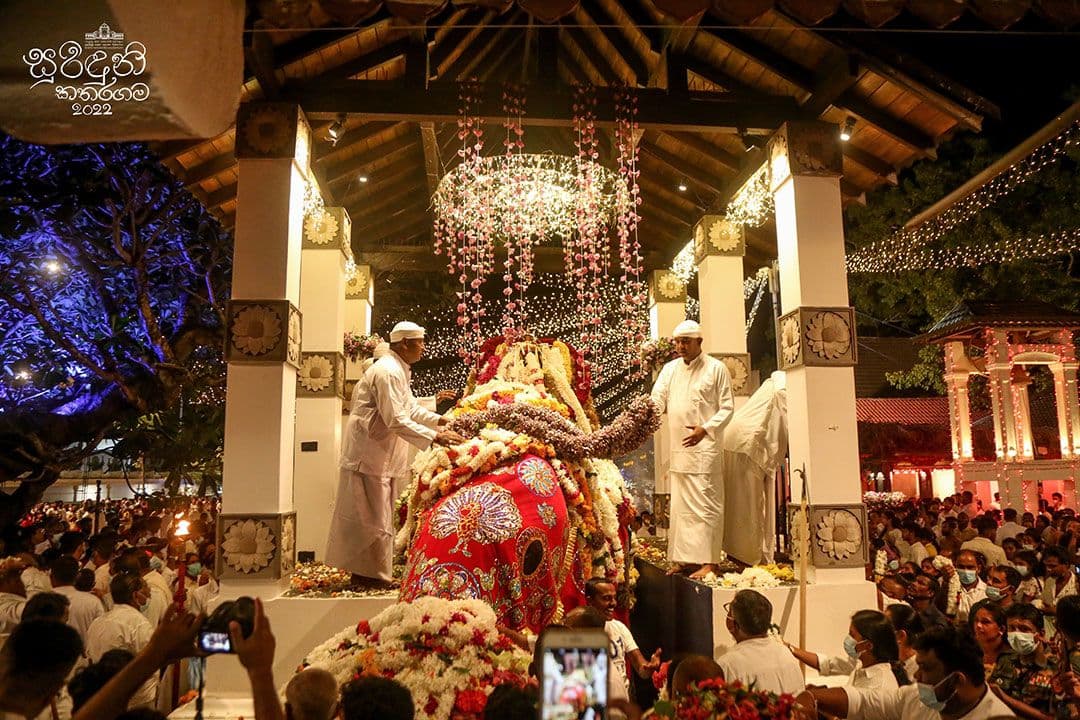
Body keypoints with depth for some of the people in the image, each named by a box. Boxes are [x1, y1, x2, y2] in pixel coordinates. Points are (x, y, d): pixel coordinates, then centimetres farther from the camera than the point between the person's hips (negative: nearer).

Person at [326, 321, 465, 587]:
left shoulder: (397, 369, 12)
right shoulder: (388, 372, -21)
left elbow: (412, 408, 18)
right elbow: (397, 421, -27)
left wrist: (440, 420, 8)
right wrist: (435, 437, -27)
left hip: (378, 454, 10)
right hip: (370, 456, -10)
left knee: (372, 516, 16)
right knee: (375, 518, 0)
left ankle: (363, 570, 26)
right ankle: (375, 575, 10)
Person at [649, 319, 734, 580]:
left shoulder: (716, 369, -2)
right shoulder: (670, 368, 14)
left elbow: (727, 407, -3)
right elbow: (657, 400, 6)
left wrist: (705, 429, -17)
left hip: (704, 448, -6)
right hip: (678, 448, 6)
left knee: (705, 504, -8)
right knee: (680, 505, 10)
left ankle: (710, 561, -4)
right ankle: (686, 557, 19)